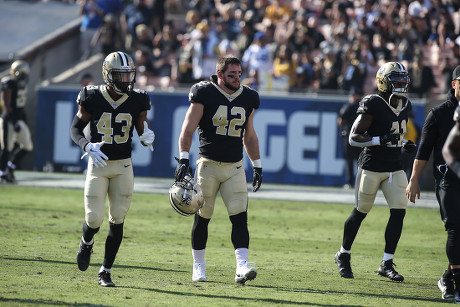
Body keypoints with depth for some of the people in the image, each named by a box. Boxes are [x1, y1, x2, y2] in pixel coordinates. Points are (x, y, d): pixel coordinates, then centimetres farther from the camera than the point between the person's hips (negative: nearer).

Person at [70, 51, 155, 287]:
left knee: (117, 220, -1)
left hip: (123, 166, 2)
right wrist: (87, 146, -20)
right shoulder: (93, 99, -9)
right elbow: (75, 128, -1)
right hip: (98, 164, -2)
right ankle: (87, 243, 30)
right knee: (95, 218, -7)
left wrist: (148, 137, -18)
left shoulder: (137, 102, -3)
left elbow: (143, 130, 6)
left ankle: (106, 271, 10)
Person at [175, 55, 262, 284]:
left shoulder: (247, 98, 8)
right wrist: (184, 158, -19)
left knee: (240, 218, -10)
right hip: (208, 165, -3)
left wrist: (257, 165, 17)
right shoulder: (205, 94, -7)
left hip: (235, 168, 3)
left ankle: (242, 266, -17)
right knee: (202, 218, 4)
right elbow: (188, 130, -9)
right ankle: (198, 266, 18)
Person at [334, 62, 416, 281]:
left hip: (394, 168, 6)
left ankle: (386, 264, 1)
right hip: (372, 166, -6)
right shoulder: (374, 105, -15)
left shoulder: (404, 106, 9)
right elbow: (354, 137, -16)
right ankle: (343, 255, 25)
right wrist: (380, 140, -27)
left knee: (399, 212, -6)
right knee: (361, 212, 4)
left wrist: (404, 144, 5)